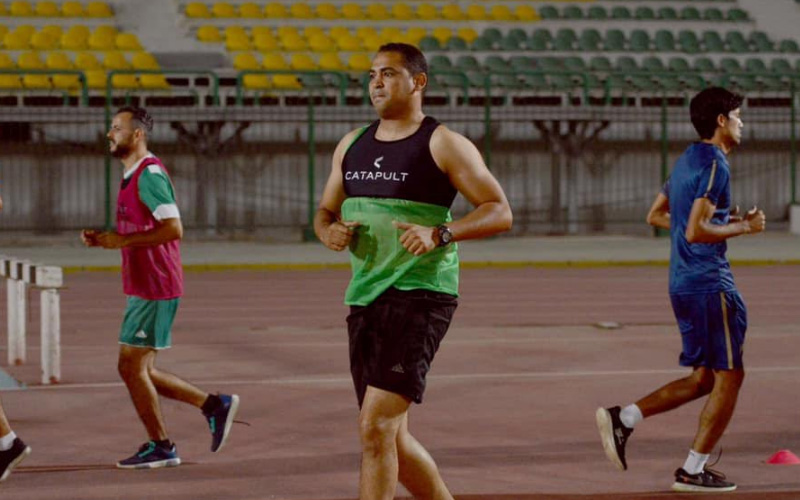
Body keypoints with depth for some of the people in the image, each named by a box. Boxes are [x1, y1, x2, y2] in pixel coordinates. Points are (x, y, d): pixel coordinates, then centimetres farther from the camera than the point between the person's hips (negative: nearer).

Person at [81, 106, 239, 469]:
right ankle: (214, 404, 17)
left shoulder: (150, 174, -15)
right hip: (143, 287, 10)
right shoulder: (133, 176, 17)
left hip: (153, 290, -10)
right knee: (137, 371, 12)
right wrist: (104, 238, 10)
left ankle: (160, 447, 6)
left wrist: (122, 240, -20)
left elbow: (173, 229, -24)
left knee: (131, 367, -4)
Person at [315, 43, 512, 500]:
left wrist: (440, 234, -22)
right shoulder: (352, 145, 15)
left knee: (375, 427, -17)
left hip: (420, 295, -7)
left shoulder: (443, 145, -5)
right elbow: (326, 211, 24)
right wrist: (330, 232, -1)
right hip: (365, 296, 8)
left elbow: (500, 212, -7)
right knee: (394, 441, 11)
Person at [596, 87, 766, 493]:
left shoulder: (687, 160, 15)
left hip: (683, 284, 10)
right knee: (729, 376, 0)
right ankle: (693, 471, 2)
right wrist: (743, 227, -11)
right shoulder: (714, 164, -15)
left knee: (703, 378, 14)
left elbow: (656, 215, 24)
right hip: (709, 284, -10)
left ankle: (623, 418, 5)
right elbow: (695, 232, -23)